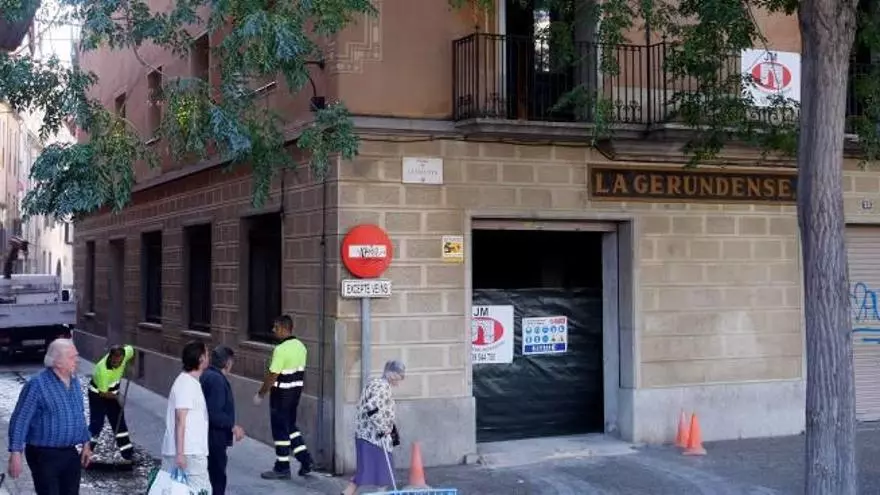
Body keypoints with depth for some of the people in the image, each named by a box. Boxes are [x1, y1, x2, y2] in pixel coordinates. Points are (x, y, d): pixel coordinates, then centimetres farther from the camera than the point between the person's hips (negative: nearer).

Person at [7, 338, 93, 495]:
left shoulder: (75, 382, 6)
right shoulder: (37, 384, -16)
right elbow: (20, 420, -16)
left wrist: (85, 443, 17)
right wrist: (16, 454, -20)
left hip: (70, 453, 7)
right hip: (45, 455, -7)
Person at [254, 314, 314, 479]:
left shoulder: (281, 349, -21)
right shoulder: (300, 346, 6)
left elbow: (272, 376, -20)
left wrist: (260, 394, -10)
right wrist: (296, 388, 20)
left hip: (282, 393, -8)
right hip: (297, 389, 8)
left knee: (280, 429, 3)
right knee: (290, 426, 20)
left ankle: (282, 468, 11)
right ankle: (305, 459, 14)